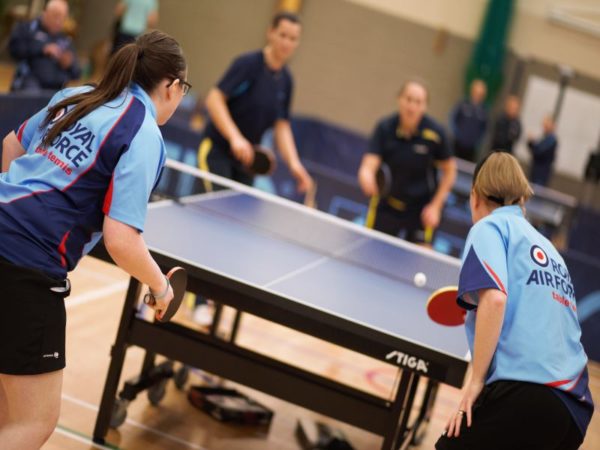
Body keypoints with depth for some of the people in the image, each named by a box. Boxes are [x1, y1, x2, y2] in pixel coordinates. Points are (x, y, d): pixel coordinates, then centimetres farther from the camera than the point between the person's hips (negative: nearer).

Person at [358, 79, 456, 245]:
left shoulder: (435, 132, -16)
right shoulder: (384, 128, -14)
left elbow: (449, 171, -3)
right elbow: (368, 166, -21)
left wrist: (435, 206, -8)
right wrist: (366, 177, -45)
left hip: (421, 209, -1)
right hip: (386, 205, 1)